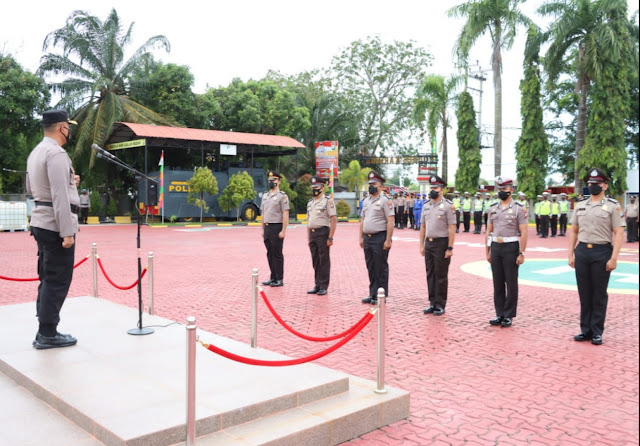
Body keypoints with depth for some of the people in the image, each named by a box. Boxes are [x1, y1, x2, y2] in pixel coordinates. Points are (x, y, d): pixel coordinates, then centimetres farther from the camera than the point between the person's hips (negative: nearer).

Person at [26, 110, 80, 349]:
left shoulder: (36, 152, 15)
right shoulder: (56, 153, -16)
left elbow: (31, 189, 24)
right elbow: (60, 196, -22)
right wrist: (67, 232, -22)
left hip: (41, 221, 10)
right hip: (55, 224, -10)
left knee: (48, 278, 14)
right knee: (58, 280, -3)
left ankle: (45, 331, 19)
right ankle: (47, 334, 2)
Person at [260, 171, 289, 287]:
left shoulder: (282, 196, -8)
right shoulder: (265, 196, 14)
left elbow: (285, 215, -13)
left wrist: (283, 231, -18)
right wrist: (263, 229, 14)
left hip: (277, 227, -7)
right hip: (267, 228, 7)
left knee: (277, 254, -2)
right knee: (270, 254, 11)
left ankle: (279, 279, 6)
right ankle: (273, 278, 19)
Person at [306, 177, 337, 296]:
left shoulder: (328, 201, -6)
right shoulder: (310, 203, 15)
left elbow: (334, 220, -12)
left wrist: (330, 238, -16)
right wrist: (308, 237, 15)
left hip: (323, 233, -7)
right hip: (312, 233, 7)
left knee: (324, 261, -1)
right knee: (315, 262, 10)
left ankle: (323, 287, 5)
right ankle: (317, 285, 18)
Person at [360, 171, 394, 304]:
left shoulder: (385, 201, -9)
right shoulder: (366, 201, 14)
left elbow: (390, 222, -14)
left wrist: (388, 240, -18)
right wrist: (361, 237, 13)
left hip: (380, 238, -7)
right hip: (367, 238, 7)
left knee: (381, 268, 1)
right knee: (371, 268, 12)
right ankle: (372, 294, 21)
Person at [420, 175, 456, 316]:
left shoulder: (448, 206, -9)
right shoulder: (426, 205, 9)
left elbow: (452, 228, -12)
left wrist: (450, 248, -16)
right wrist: (422, 245, 10)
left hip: (441, 243, -6)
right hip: (428, 243, 6)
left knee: (441, 276, 2)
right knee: (430, 275, 10)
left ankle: (440, 305, 11)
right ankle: (432, 303, 19)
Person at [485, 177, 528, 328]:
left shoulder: (519, 209, -5)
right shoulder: (493, 208, 9)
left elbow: (523, 233, -8)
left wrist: (522, 253, -12)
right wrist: (488, 251, 10)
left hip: (511, 248, -5)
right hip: (495, 248, 5)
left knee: (511, 284, 2)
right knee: (498, 283, 9)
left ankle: (509, 316, 10)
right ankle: (499, 314, 16)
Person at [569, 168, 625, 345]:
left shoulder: (613, 206, -4)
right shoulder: (580, 206, 9)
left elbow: (619, 234, -8)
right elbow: (573, 231, 13)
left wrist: (614, 258, -15)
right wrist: (571, 255, 7)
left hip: (602, 252, -4)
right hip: (582, 251, 4)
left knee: (599, 294, 5)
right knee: (584, 293, 9)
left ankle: (597, 332, 14)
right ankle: (586, 329, 19)